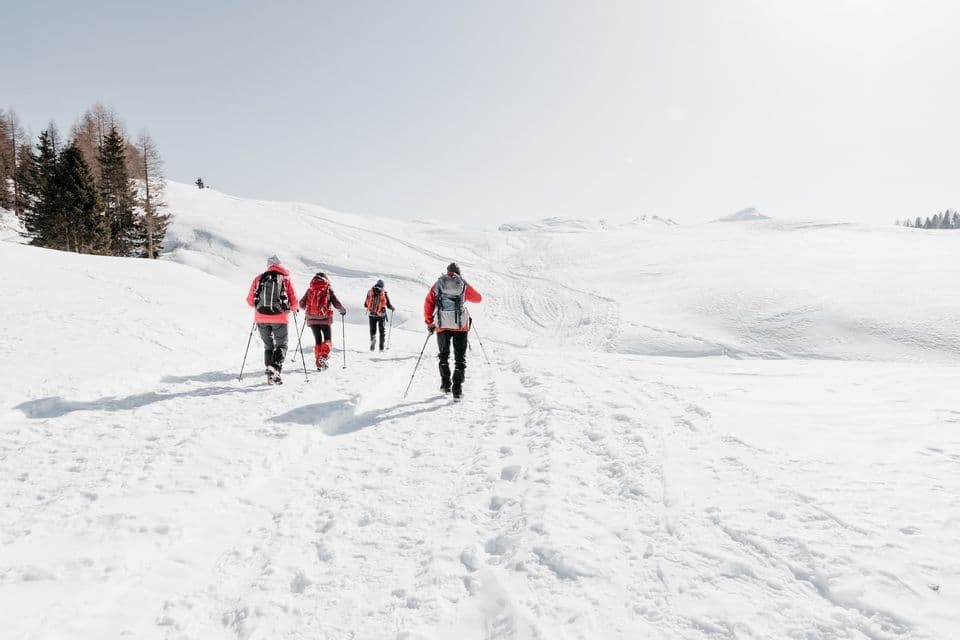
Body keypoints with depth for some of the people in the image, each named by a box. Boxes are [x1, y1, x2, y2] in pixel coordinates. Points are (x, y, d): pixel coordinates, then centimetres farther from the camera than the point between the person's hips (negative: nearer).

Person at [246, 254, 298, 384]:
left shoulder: (258, 279, 7)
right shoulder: (285, 279, 2)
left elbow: (250, 301, 6)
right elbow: (294, 299, -3)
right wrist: (294, 309, 18)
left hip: (261, 318, 2)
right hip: (279, 318, -2)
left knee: (268, 346, 18)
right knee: (281, 345, 10)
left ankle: (270, 376, 11)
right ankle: (276, 367, -16)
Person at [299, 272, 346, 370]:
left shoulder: (310, 289, 8)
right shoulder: (328, 289, 1)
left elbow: (302, 304, 8)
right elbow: (337, 304, -3)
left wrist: (307, 309, 30)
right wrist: (343, 311, 17)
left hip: (312, 319, 2)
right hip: (324, 318, -2)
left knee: (317, 341, 12)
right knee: (327, 340, 10)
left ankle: (318, 362, 7)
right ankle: (324, 356, -15)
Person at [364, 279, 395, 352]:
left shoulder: (370, 292, 3)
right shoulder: (384, 294, -4)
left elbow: (365, 305, 7)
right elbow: (388, 305, -3)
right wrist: (392, 308, 20)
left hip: (371, 314, 2)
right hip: (381, 315, -1)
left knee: (372, 329, 14)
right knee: (382, 331, 13)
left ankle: (372, 339, -16)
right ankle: (381, 347, 11)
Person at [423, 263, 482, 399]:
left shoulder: (438, 285, 10)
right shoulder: (463, 284, 8)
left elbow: (428, 303, 3)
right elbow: (478, 298, 20)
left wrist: (429, 323, 10)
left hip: (442, 325, 1)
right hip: (460, 325, -1)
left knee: (444, 355, 20)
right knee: (460, 357, 5)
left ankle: (445, 383, 18)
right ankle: (457, 388, -3)